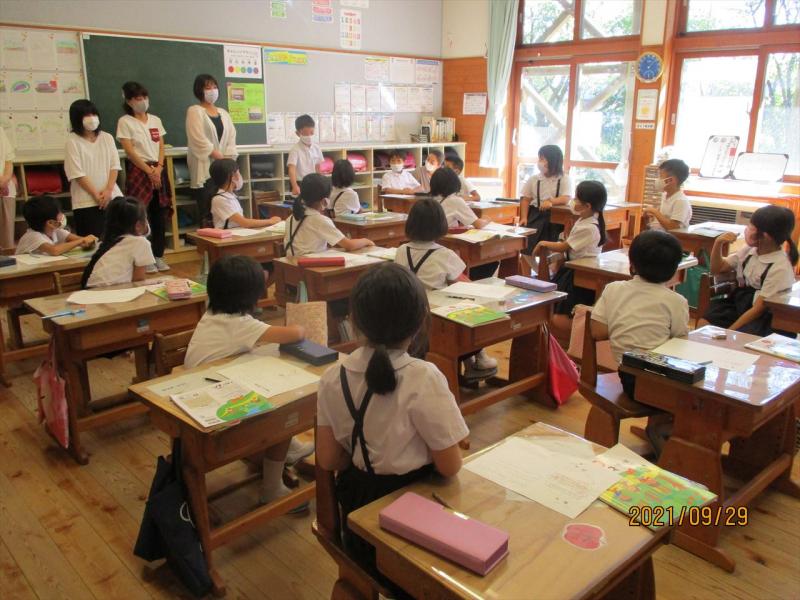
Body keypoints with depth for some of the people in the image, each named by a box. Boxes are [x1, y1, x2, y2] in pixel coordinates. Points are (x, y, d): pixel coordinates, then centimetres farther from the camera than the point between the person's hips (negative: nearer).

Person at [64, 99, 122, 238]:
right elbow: (78, 174, -8)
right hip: (86, 202, -4)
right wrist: (96, 195, -12)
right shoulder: (73, 141, -3)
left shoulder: (107, 138, 10)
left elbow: (114, 166, 4)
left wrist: (108, 190, -9)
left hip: (112, 197, 4)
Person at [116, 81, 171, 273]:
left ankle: (158, 255, 13)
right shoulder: (125, 122, -2)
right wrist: (149, 171, -13)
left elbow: (161, 146, 9)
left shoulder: (155, 120, 13)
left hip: (158, 169, 5)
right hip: (138, 170, -5)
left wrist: (159, 168, -8)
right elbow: (129, 151, -8)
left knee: (160, 214, 5)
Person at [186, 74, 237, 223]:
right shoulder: (194, 111, 1)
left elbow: (231, 138, 10)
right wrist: (220, 157, -11)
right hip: (205, 169, -5)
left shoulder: (223, 113, 19)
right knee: (208, 213, -8)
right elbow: (199, 140, -10)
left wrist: (228, 159, -5)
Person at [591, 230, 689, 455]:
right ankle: (660, 424, 10)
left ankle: (656, 423, 15)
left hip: (626, 378, 5)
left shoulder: (613, 289, -1)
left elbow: (598, 332, -2)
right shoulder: (676, 301, -9)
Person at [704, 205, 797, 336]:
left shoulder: (780, 268, -17)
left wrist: (729, 332, -22)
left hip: (760, 319, -6)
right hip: (736, 304, 6)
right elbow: (718, 269, 15)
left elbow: (759, 309, -18)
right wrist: (718, 244, -2)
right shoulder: (750, 251, 2)